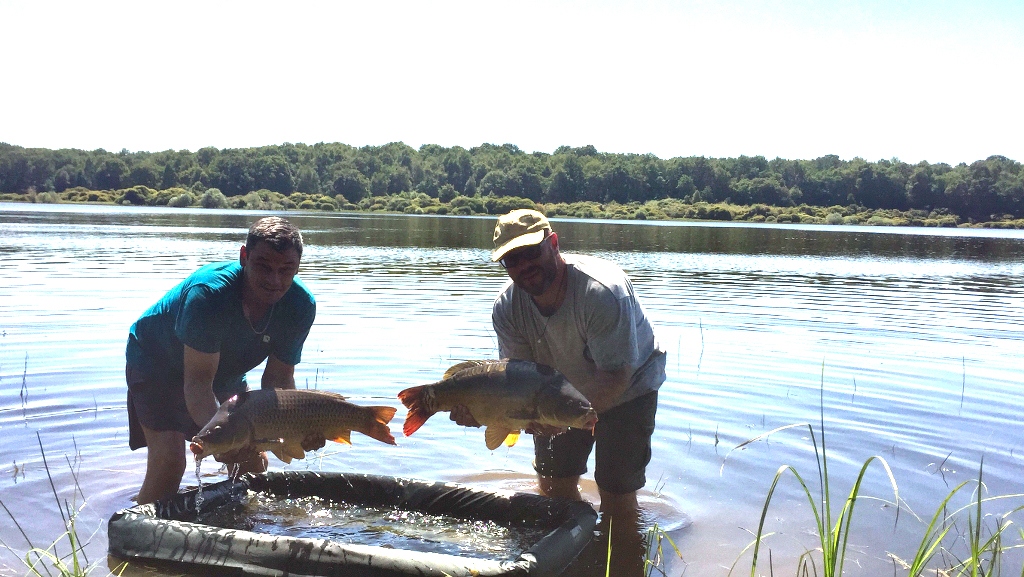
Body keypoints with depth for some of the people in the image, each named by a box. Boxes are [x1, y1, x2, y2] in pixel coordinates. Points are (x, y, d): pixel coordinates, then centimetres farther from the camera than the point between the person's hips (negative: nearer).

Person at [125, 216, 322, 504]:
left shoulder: (301, 305, -25)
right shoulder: (208, 292, -40)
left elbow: (278, 379, -17)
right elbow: (197, 381, -39)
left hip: (225, 369, 5)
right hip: (156, 361, -5)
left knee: (254, 461, 3)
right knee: (168, 459, -23)